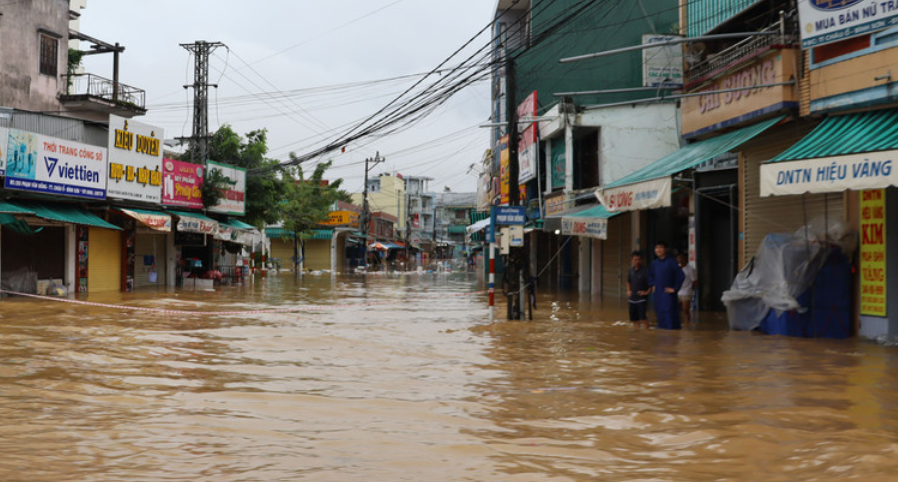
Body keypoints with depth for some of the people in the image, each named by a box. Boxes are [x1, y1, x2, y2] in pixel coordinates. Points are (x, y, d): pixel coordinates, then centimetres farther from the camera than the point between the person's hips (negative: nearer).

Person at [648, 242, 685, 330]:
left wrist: (675, 288, -9)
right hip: (658, 292, 5)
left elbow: (680, 275, -8)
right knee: (660, 312, 7)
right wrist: (652, 285, 14)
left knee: (669, 311, -9)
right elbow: (650, 275, 27)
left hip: (668, 292, -5)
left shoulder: (671, 262, -8)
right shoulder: (654, 264, 8)